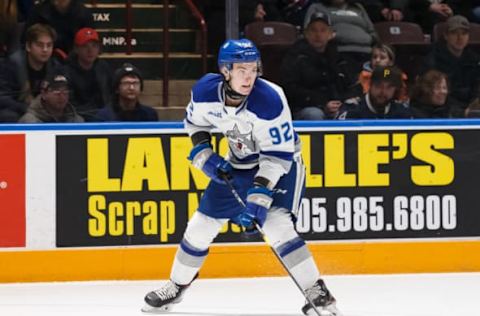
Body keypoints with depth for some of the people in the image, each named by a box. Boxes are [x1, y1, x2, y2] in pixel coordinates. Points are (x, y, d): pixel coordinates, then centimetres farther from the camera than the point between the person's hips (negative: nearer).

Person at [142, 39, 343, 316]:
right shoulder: (206, 90, -18)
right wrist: (205, 156, -9)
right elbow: (195, 123, 5)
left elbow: (278, 156, -29)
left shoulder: (270, 100, -33)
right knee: (201, 225, 8)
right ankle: (176, 287, 32)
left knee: (276, 225, -27)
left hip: (281, 165, -5)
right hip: (238, 166, 5)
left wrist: (259, 197, -36)